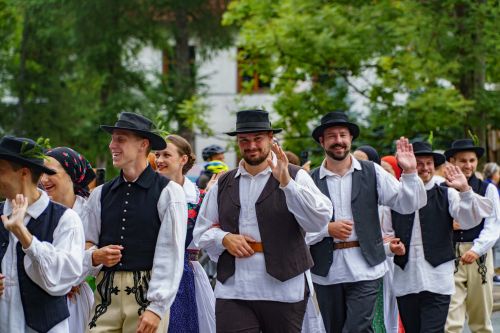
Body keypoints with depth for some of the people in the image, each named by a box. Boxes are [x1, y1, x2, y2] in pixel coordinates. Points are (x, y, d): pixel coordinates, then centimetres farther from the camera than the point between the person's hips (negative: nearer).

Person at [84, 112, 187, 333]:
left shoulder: (168, 192, -1)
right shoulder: (100, 194, 12)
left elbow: (170, 256, -6)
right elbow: (85, 246, 15)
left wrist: (156, 308, -12)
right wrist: (95, 257, -8)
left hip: (147, 295, -3)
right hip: (106, 296, 3)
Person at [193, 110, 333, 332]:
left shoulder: (296, 177, 3)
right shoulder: (223, 184, 14)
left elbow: (320, 220, -12)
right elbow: (202, 232, 17)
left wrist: (286, 182, -21)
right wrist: (224, 238, -4)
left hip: (284, 290, -2)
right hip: (233, 292, 2)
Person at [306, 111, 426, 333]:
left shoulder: (372, 173, 4)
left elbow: (408, 205, -1)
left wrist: (409, 172, -14)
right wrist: (328, 229, -14)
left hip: (365, 271, -1)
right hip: (326, 274, 1)